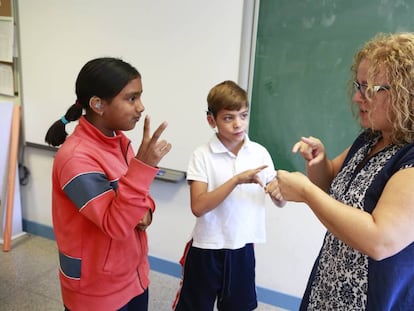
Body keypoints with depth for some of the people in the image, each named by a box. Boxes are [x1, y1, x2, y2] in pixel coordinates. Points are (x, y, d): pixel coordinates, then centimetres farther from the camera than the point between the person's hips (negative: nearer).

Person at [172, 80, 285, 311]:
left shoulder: (260, 153, -2)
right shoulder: (203, 155, -12)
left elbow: (280, 201, 0)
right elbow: (198, 207, -20)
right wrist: (237, 180, -28)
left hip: (243, 248, 3)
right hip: (207, 249, -2)